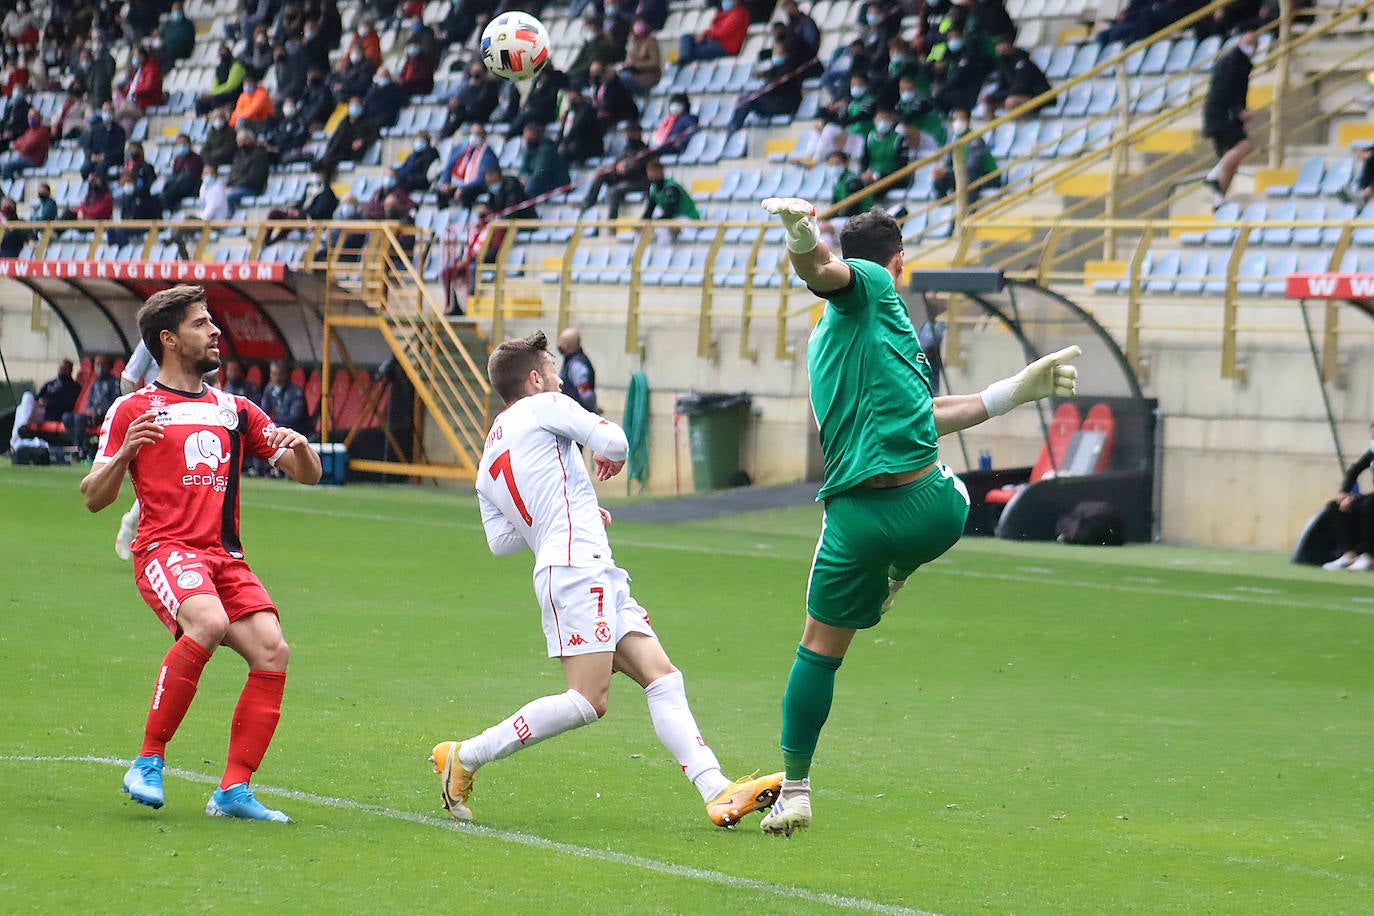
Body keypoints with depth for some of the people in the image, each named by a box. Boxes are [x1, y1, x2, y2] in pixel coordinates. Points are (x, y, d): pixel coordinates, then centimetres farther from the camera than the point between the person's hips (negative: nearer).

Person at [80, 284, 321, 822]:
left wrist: (299, 447, -1)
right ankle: (149, 759, -23)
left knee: (272, 652, -15)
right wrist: (125, 453, -13)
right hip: (166, 550, -6)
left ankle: (234, 790, -10)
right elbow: (94, 498, 5)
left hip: (226, 556, 6)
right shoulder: (134, 410, 8)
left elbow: (308, 475, 23)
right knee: (208, 623, -34)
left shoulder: (234, 411, 22)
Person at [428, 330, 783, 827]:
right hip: (576, 566, -10)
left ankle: (718, 792, -15)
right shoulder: (543, 407, 2)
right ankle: (465, 757, -9)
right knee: (588, 699, -16)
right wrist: (613, 458, 17)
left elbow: (500, 540, 21)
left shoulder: (488, 466, 24)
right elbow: (612, 441, -7)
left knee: (662, 676, -1)